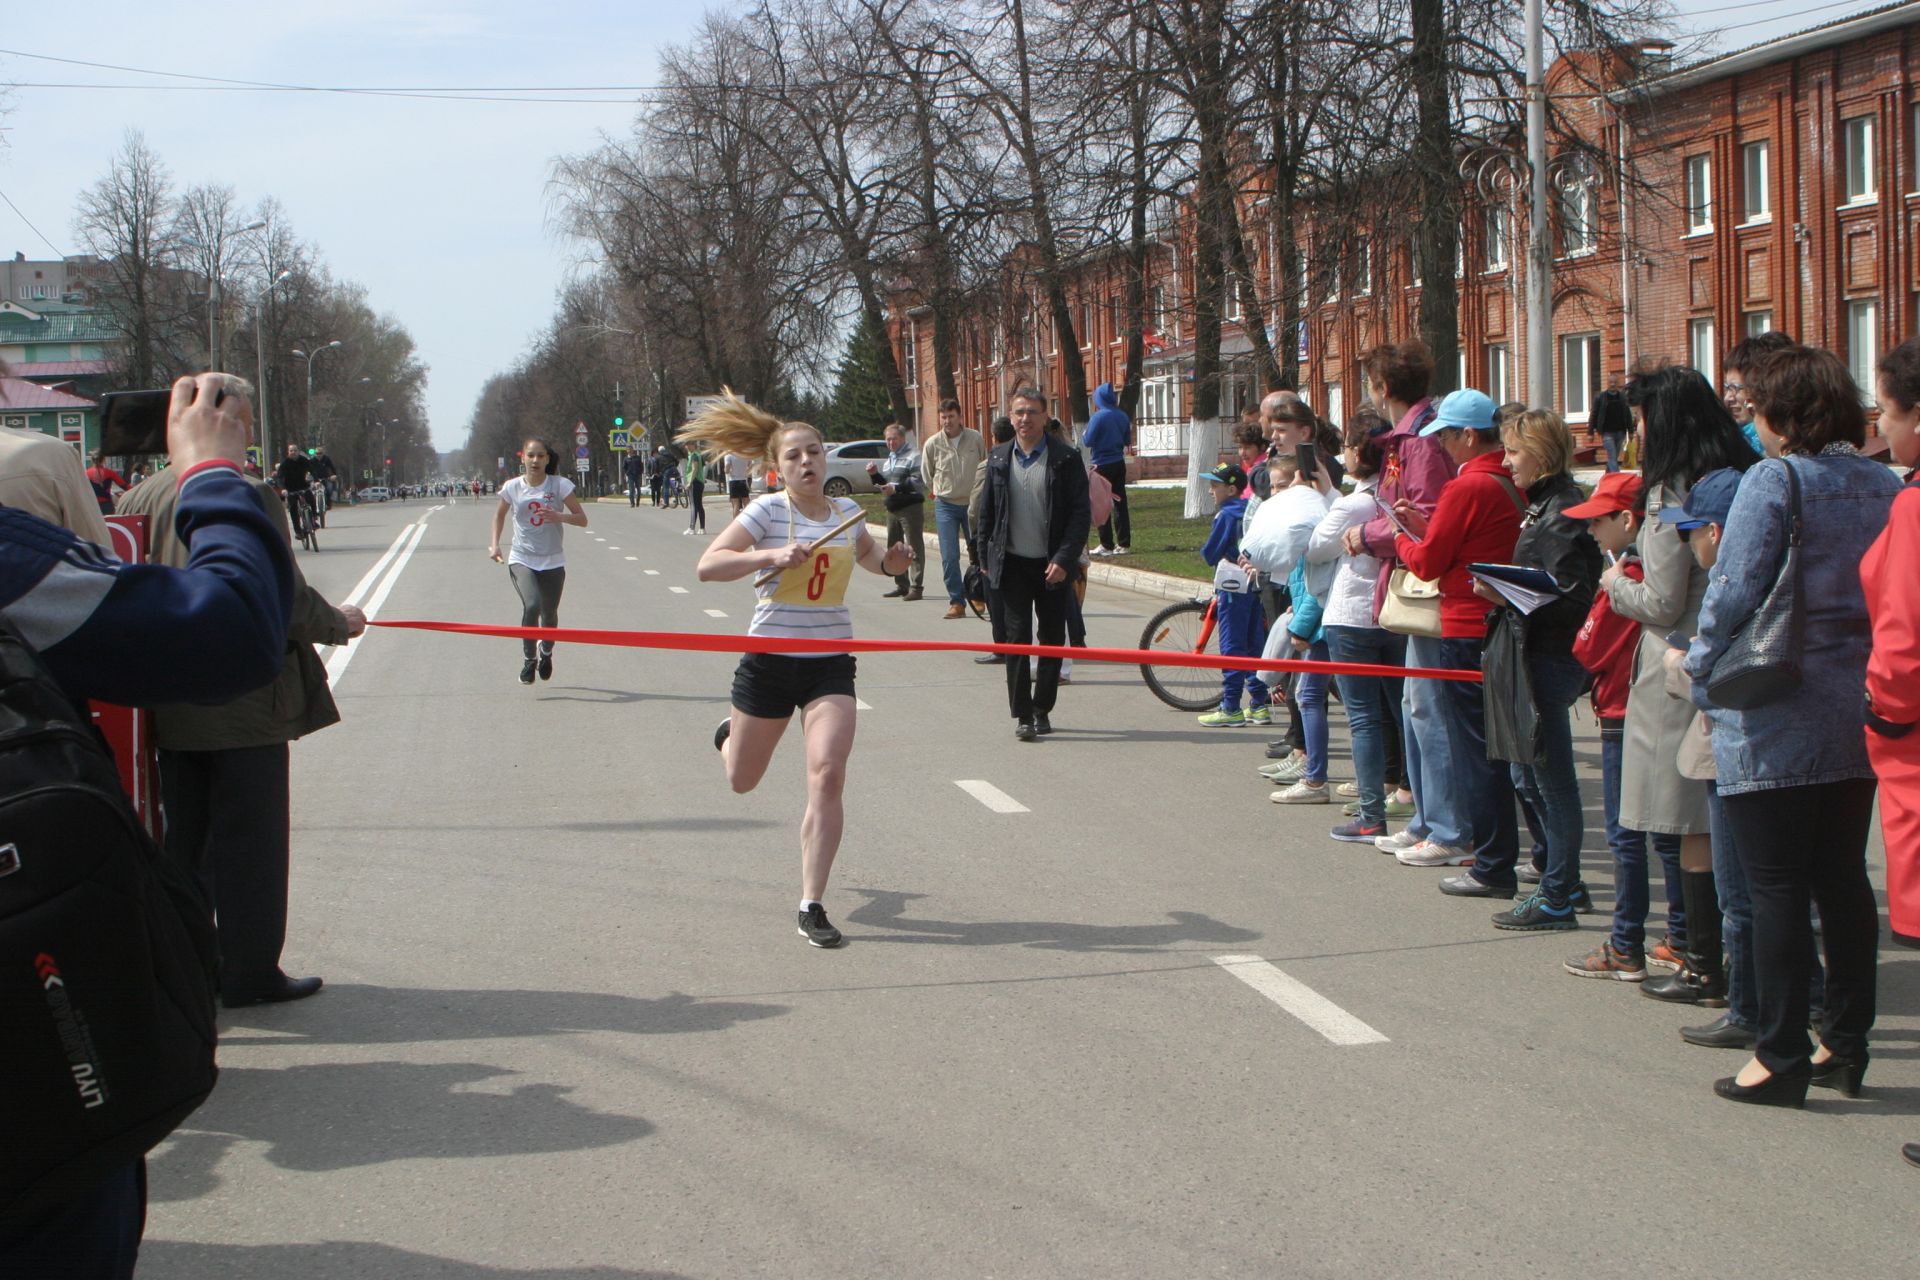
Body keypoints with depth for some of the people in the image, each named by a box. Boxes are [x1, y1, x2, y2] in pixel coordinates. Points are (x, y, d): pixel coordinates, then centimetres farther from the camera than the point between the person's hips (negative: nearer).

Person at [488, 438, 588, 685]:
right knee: (532, 605, -24)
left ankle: (546, 653, 41)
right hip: (521, 560, -1)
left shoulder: (560, 485, -8)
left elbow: (582, 519, -6)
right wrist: (495, 544, 4)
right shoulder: (512, 487, -3)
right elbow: (500, 514, 16)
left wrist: (559, 516, -24)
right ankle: (528, 660, -6)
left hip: (553, 561, 1)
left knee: (549, 613, 8)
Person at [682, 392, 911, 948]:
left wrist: (888, 562, 5)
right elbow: (709, 565, -18)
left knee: (827, 777, -16)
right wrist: (772, 555, -31)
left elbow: (865, 554, 27)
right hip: (771, 659, -2)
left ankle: (811, 906, -7)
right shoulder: (767, 510, -9)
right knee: (742, 781, 16)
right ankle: (729, 735, 55)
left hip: (831, 663, 2)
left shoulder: (847, 510, 5)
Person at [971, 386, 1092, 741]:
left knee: (1052, 639, 6)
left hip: (1053, 566, -1)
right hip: (1013, 564, 1)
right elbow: (986, 512, 12)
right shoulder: (998, 460, 6)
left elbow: (1081, 513, -6)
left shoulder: (1065, 459, -3)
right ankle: (1022, 715, -3)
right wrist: (984, 559, 7)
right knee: (1017, 636, -4)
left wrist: (1064, 559, -14)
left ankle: (1042, 709, 19)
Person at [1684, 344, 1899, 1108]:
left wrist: (1702, 672, -3)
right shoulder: (1882, 486, 7)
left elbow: (1734, 590, -16)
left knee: (1775, 886, -1)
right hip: (1859, 712, 7)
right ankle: (1845, 1046, 20)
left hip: (1778, 717, -6)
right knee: (1843, 877, 13)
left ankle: (1780, 1057, 2)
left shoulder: (1775, 480, -12)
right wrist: (1874, 674, 18)